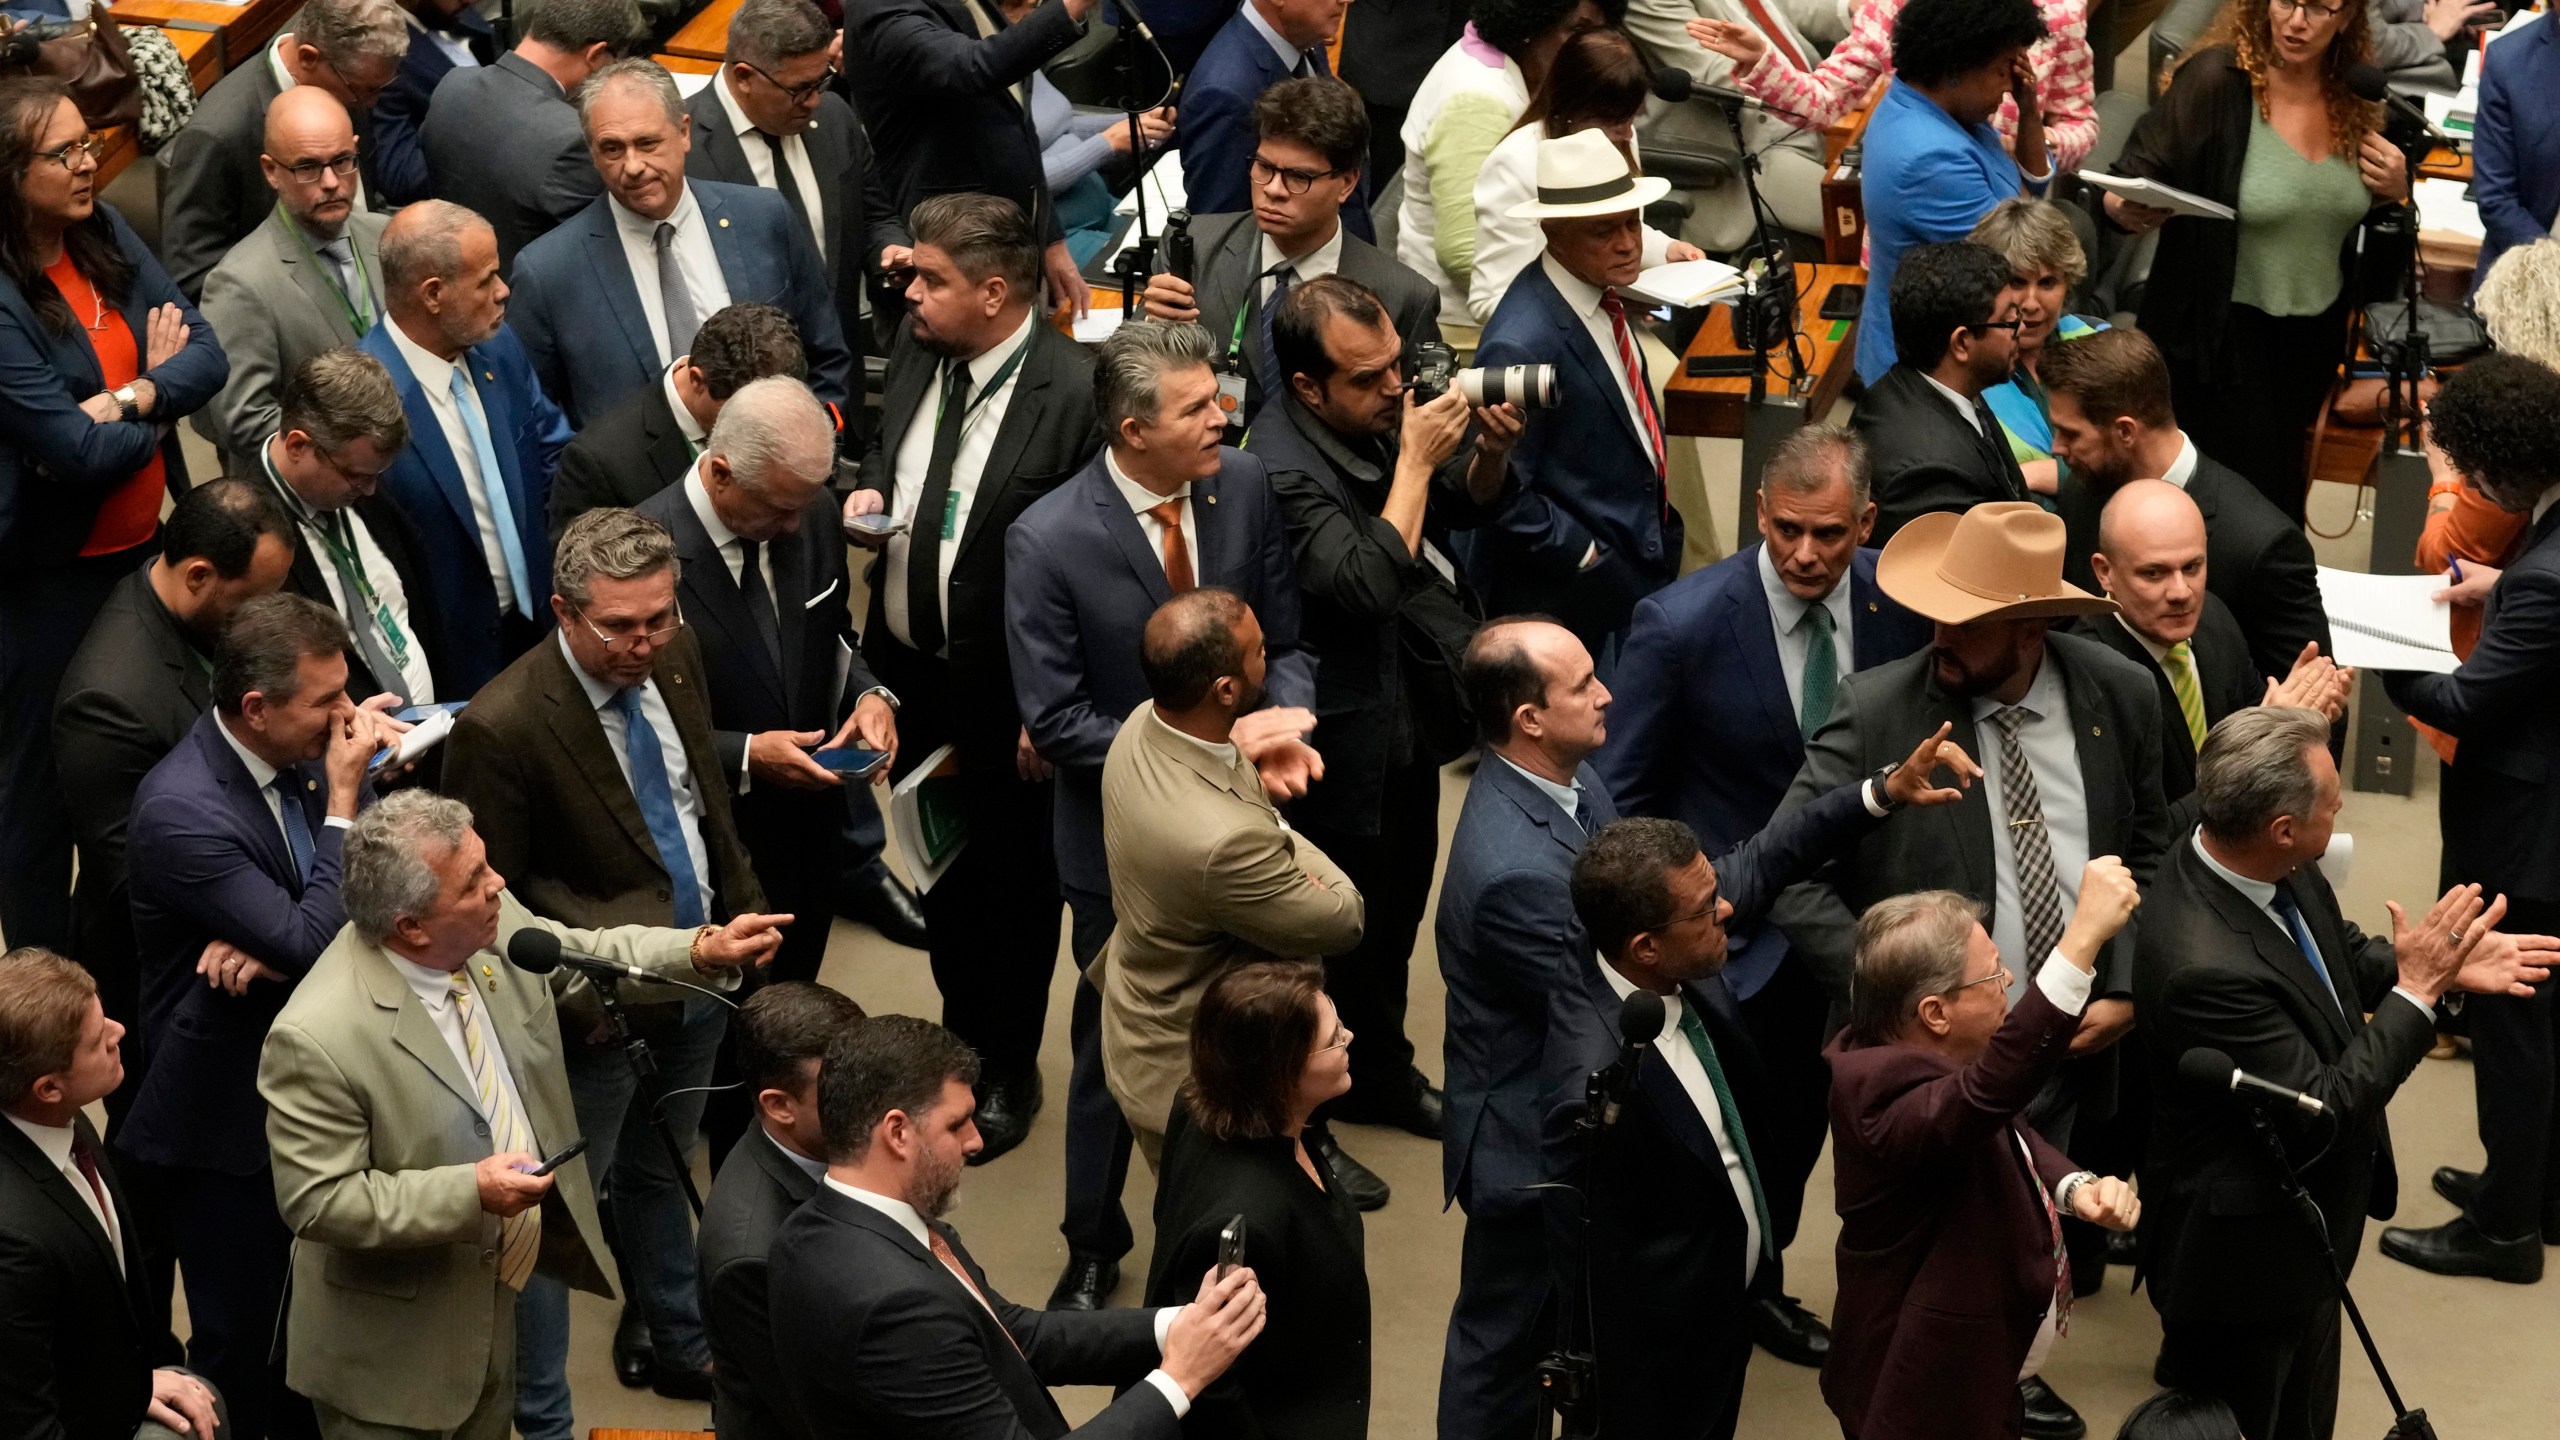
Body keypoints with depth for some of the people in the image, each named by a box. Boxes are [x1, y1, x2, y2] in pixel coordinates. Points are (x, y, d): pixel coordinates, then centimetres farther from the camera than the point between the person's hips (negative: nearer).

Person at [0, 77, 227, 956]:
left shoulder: (105, 234, -1)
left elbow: (207, 355, -3)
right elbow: (80, 453, -24)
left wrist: (129, 397, -22)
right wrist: (162, 393, -7)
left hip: (137, 546, 7)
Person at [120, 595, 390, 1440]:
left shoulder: (316, 751, -6)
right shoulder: (181, 812, -28)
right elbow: (315, 944, -29)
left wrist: (276, 946, -22)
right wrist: (341, 800, -25)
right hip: (229, 1113, -7)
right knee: (238, 1339, 8)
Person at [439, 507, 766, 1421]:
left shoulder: (675, 656, -6)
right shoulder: (503, 727, -28)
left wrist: (742, 907, 11)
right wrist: (582, 989, -23)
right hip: (601, 1003, -7)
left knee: (656, 1171, 28)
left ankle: (677, 1345, 49)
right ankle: (542, 1416, 24)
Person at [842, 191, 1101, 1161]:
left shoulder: (1075, 391, -25)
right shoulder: (917, 345, -4)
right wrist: (871, 491, -7)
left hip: (1009, 689, -6)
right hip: (907, 670, 6)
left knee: (1012, 880, 14)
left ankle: (1007, 1073, 34)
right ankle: (961, 1036, 44)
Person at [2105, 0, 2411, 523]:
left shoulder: (2354, 94, -1)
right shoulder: (2216, 79, -17)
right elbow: (2132, 180, -17)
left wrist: (2393, 191, -7)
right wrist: (2125, 208, -39)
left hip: (2315, 334, 5)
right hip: (2218, 334, -5)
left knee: (2281, 486, 18)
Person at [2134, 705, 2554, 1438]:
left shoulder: (2275, 871, -12)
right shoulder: (2205, 966, -38)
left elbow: (2337, 953, 9)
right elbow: (2319, 1114, -30)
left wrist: (2436, 963, -9)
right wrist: (2415, 992, -25)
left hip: (2303, 1227, 9)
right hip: (2241, 1256, -9)